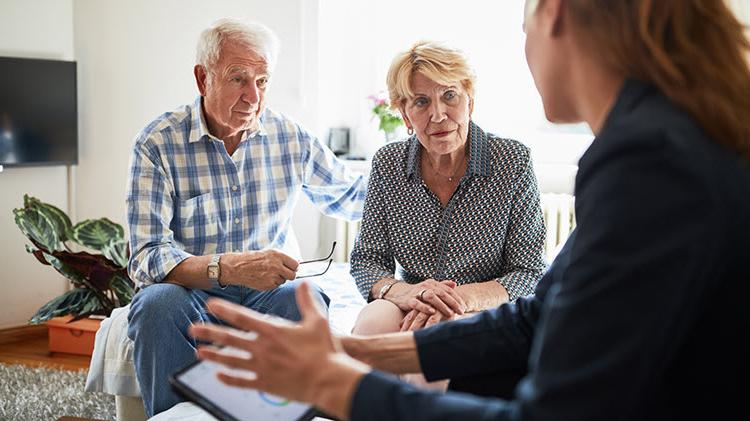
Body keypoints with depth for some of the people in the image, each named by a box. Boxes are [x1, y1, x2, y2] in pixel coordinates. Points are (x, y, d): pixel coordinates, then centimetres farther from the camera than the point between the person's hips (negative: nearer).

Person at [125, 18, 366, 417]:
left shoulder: (289, 136, 3)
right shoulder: (158, 143, -8)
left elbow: (348, 196, 19)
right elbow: (146, 258, -18)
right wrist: (227, 268, -34)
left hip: (268, 291, 2)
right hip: (191, 291, -1)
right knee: (158, 303, -34)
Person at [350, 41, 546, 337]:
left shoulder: (513, 161, -8)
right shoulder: (387, 164, 0)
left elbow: (529, 273, -7)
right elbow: (365, 261, 2)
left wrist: (463, 297, -26)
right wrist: (404, 292, -22)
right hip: (413, 311, 2)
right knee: (374, 322, -31)